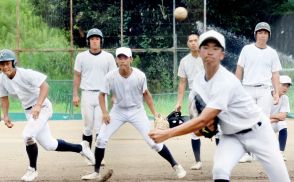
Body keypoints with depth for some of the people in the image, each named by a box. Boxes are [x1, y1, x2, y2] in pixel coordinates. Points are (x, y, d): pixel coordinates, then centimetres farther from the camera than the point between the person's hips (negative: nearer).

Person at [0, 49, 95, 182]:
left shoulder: (26, 74, -23)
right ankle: (81, 148, 30)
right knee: (49, 145, 9)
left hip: (42, 108, -7)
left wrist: (38, 106, -37)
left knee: (27, 135, -26)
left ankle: (32, 170, -7)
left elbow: (44, 86, -26)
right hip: (29, 112, 7)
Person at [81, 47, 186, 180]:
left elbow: (146, 94, -3)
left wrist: (155, 113, -7)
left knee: (153, 141, -8)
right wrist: (104, 113, -16)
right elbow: (102, 94, -4)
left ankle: (175, 166, 8)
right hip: (118, 111, 2)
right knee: (101, 139, -8)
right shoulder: (110, 77, -19)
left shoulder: (140, 76, -20)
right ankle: (96, 172, 7)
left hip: (136, 111, -1)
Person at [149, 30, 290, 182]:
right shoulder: (199, 80, -6)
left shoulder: (226, 82, -30)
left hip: (256, 131, -5)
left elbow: (203, 120, -35)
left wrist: (167, 134, -39)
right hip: (231, 135, 5)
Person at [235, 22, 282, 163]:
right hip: (248, 89, 0)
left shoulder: (272, 53, 9)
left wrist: (277, 93, 1)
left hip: (265, 90, 0)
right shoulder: (247, 49, 6)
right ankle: (247, 153, 4)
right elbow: (239, 69, 7)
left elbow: (275, 74, 10)